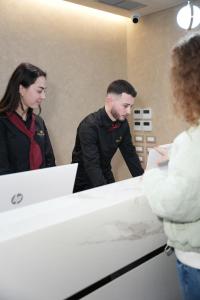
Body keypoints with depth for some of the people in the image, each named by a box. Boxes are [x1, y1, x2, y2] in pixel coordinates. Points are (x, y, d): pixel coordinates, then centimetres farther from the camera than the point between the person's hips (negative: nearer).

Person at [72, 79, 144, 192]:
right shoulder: (89, 126, -25)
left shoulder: (123, 123, -5)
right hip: (83, 183, -5)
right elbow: (92, 166, -30)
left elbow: (130, 155, 1)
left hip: (106, 178, 6)